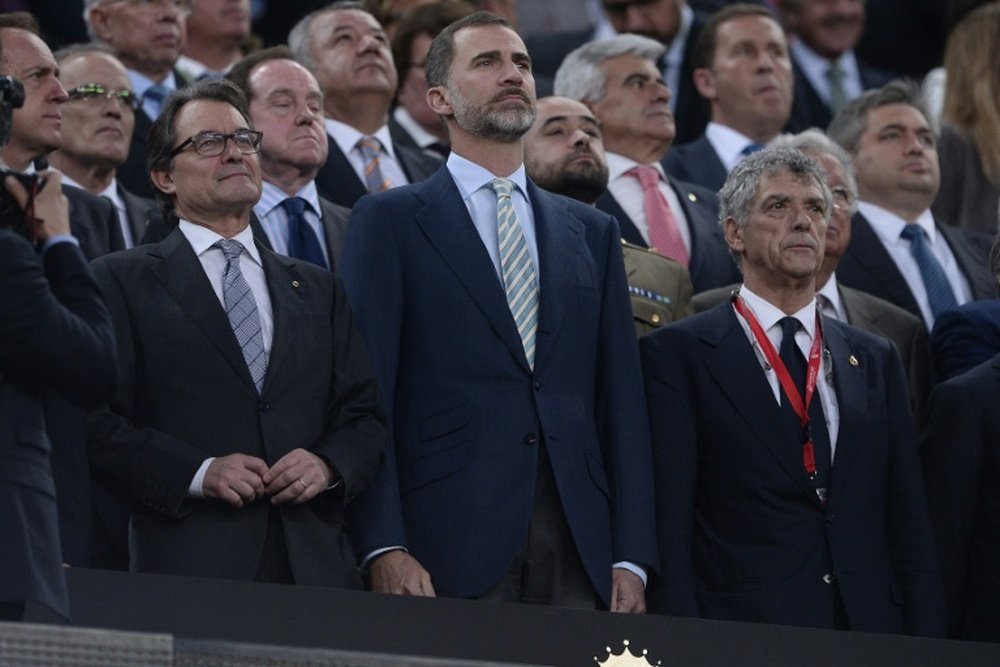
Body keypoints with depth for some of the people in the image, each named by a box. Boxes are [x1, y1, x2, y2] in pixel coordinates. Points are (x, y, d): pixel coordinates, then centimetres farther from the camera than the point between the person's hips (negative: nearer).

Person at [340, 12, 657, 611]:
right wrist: (384, 546, -13)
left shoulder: (591, 232, 19)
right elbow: (367, 395, -1)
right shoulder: (389, 221, 7)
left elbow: (621, 398, 14)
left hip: (575, 551, 3)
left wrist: (631, 558, 4)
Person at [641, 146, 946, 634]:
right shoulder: (679, 353, 3)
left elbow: (909, 522, 14)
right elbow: (668, 519, -4)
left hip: (869, 630, 4)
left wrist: (925, 645, 2)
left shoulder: (875, 360, 17)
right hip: (740, 638, -4)